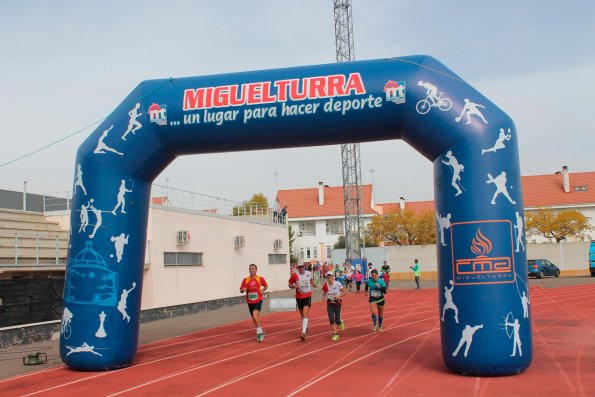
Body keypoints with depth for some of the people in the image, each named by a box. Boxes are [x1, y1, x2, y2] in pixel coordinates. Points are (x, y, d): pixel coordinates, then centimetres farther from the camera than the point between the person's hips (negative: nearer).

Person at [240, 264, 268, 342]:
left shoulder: (260, 279, -3)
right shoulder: (245, 280, 1)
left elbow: (266, 286, 13)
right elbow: (241, 290, 5)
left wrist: (263, 290, -6)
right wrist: (243, 289, -17)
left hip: (258, 301, -4)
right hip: (250, 302, 4)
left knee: (255, 316, -23)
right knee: (254, 319, 14)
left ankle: (259, 332, -8)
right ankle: (261, 331, 36)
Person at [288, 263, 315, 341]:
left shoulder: (309, 273, -2)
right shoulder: (294, 275, -8)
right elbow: (290, 284, 2)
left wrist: (313, 285, 6)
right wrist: (293, 286, -18)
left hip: (307, 296, -1)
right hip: (299, 297, 1)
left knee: (305, 314, -17)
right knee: (302, 315, 14)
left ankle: (303, 333, -26)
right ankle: (305, 327, 44)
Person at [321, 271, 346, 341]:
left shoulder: (337, 284, -13)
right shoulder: (325, 285, -8)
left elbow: (344, 292, -4)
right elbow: (324, 295, 2)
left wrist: (339, 296, -21)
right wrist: (324, 298, -21)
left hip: (337, 303, -2)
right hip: (330, 303, 2)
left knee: (337, 321, -3)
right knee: (331, 320, -11)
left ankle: (341, 322, 35)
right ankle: (335, 334, 4)